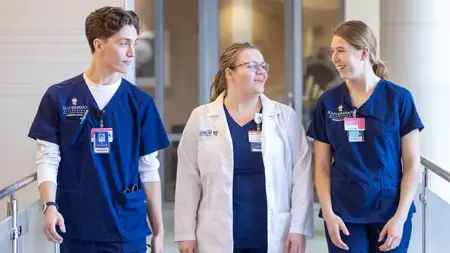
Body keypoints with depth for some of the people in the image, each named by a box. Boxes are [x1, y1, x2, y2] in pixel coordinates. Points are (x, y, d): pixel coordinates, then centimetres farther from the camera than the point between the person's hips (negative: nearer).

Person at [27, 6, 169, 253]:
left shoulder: (140, 102, 2)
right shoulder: (59, 97, -1)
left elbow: (148, 170, 5)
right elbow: (48, 159, 0)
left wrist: (158, 230, 4)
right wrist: (50, 206, -16)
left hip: (128, 230, 1)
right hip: (75, 229, -1)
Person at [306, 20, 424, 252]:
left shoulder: (399, 98, -4)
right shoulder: (328, 102, 2)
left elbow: (412, 164, -2)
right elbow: (322, 167, 4)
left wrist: (401, 216, -10)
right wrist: (328, 214, -7)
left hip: (390, 212, -1)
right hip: (343, 214, 1)